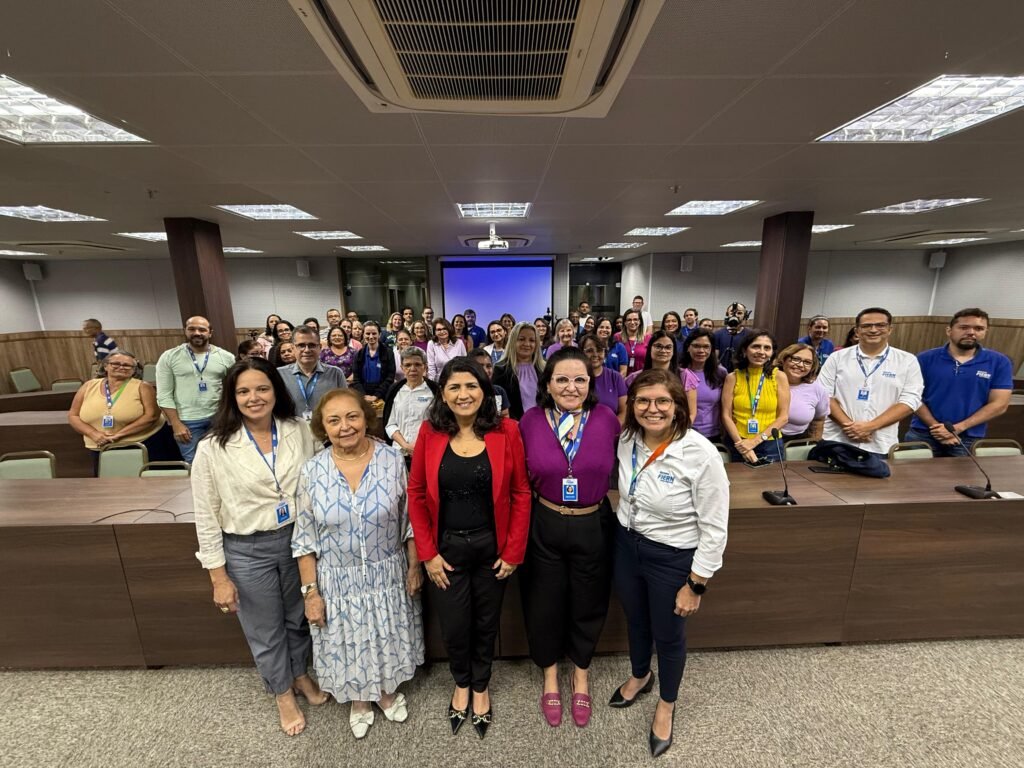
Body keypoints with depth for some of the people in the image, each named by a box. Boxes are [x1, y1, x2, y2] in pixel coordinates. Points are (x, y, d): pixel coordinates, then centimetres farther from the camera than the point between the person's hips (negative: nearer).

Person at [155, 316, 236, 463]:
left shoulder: (226, 357, 1)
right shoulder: (169, 357, 0)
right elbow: (164, 395, -2)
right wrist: (176, 424, -8)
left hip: (220, 419, 1)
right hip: (187, 422, -1)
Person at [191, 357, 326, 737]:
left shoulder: (300, 431, -9)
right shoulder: (213, 448, -14)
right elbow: (207, 517, -8)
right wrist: (218, 576, -6)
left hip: (298, 539, 2)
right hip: (247, 550, -2)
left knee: (299, 617, 24)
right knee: (265, 630, 20)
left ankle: (301, 674, 54)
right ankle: (283, 692, 49)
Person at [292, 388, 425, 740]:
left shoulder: (393, 460, -15)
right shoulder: (312, 471, -12)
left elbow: (410, 520, -6)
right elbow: (305, 538, -4)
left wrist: (414, 566, -3)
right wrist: (310, 591, -3)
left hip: (388, 574, 0)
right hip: (338, 579, 1)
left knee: (388, 637, 21)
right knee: (349, 643, 21)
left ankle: (387, 691, 53)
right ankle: (359, 701, 53)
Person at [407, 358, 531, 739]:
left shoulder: (505, 431, -13)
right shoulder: (430, 432, -10)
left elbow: (520, 494, -7)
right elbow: (416, 494, -4)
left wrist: (513, 551, -7)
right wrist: (427, 553, -5)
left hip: (492, 546, 0)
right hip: (446, 547, 1)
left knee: (486, 622, 19)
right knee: (454, 626, 15)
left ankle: (481, 687, 50)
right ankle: (462, 683, 50)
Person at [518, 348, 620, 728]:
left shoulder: (606, 419, -12)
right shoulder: (530, 421, -11)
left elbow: (618, 467, 3)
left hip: (593, 527, 1)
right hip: (544, 527, 0)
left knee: (588, 605, 21)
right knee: (544, 605, 19)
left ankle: (581, 676, 52)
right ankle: (550, 677, 50)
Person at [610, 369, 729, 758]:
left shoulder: (701, 453, -25)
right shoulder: (626, 440, -10)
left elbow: (714, 528, -17)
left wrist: (696, 584, -13)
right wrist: (623, 531, 12)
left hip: (672, 557, -4)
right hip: (626, 545, 5)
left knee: (668, 634, 21)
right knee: (635, 620, 28)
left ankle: (666, 704, 51)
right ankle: (639, 676, 60)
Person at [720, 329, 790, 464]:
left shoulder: (779, 377, -2)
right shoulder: (733, 378, -2)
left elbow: (783, 417, -4)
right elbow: (726, 416, -5)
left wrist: (756, 440, -13)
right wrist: (740, 443, -16)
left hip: (770, 445, 0)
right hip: (738, 444, 0)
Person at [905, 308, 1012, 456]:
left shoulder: (999, 362, 3)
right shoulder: (925, 359, -2)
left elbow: (999, 404, -1)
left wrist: (958, 428, -12)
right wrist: (936, 427, -13)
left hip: (969, 439, 1)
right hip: (922, 435, -1)